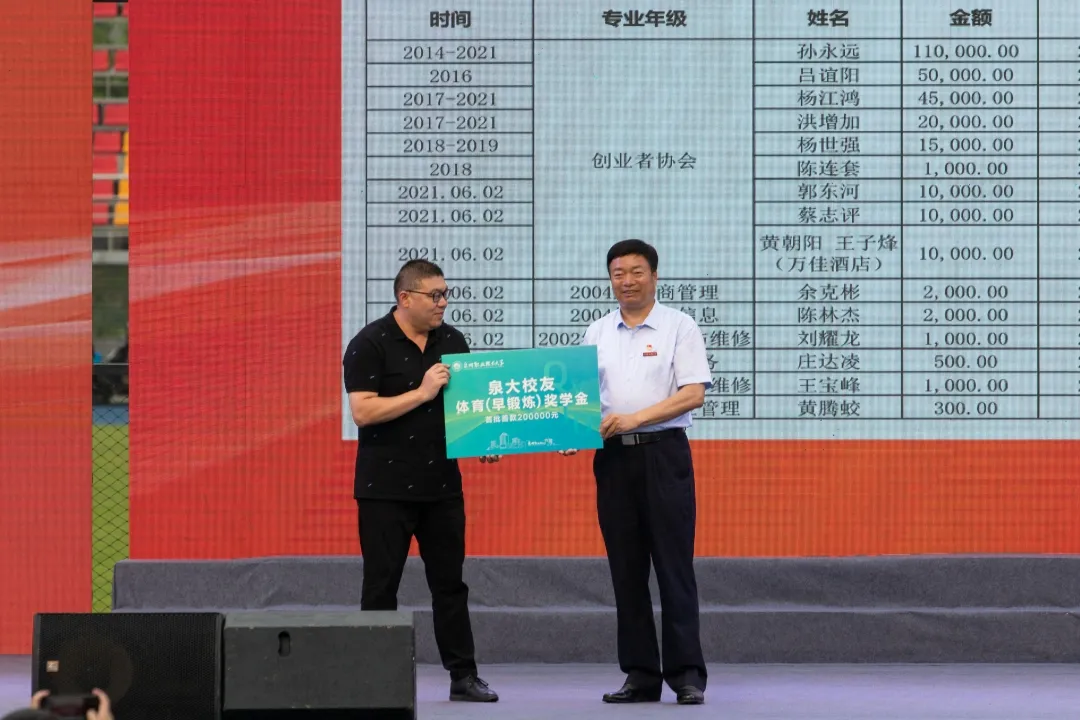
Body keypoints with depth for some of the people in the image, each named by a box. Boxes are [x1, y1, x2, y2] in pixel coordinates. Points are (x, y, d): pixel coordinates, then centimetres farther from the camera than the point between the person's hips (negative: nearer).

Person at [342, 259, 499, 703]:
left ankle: (463, 675, 11)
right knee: (381, 585, 1)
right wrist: (422, 393, -19)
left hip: (442, 483, 5)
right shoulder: (370, 344, -9)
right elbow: (363, 411, -17)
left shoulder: (452, 341, 9)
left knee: (450, 582, 7)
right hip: (386, 488, -5)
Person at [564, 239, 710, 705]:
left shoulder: (678, 327, 0)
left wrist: (635, 418, -16)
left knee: (674, 567, -6)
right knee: (626, 571, 5)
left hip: (664, 454, -4)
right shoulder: (597, 334, 13)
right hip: (612, 457, 5)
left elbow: (693, 393, -9)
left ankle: (687, 674, -5)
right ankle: (640, 675, 10)